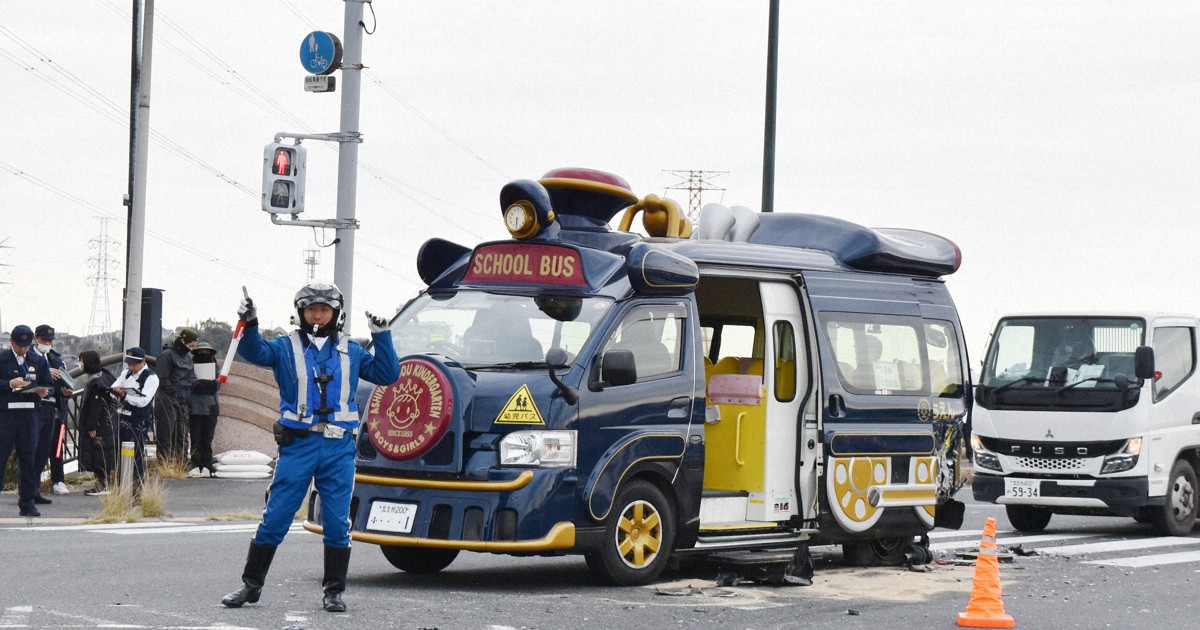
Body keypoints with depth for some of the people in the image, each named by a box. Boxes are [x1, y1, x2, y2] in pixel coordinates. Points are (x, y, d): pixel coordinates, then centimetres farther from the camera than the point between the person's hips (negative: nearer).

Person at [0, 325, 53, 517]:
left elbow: (48, 384, 13)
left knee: (28, 458, 4)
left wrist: (43, 391, -8)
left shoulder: (39, 361, 12)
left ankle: (27, 502, 8)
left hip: (29, 413, 3)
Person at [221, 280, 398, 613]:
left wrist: (381, 337, 0)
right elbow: (255, 352, -12)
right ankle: (251, 584, 10)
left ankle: (333, 590, 12)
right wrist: (249, 324, -31)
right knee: (274, 519, 0)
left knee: (337, 524, 2)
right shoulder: (286, 347, 5)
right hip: (298, 445, -1)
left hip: (339, 448, 1)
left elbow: (387, 374, 10)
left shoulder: (350, 351, 12)